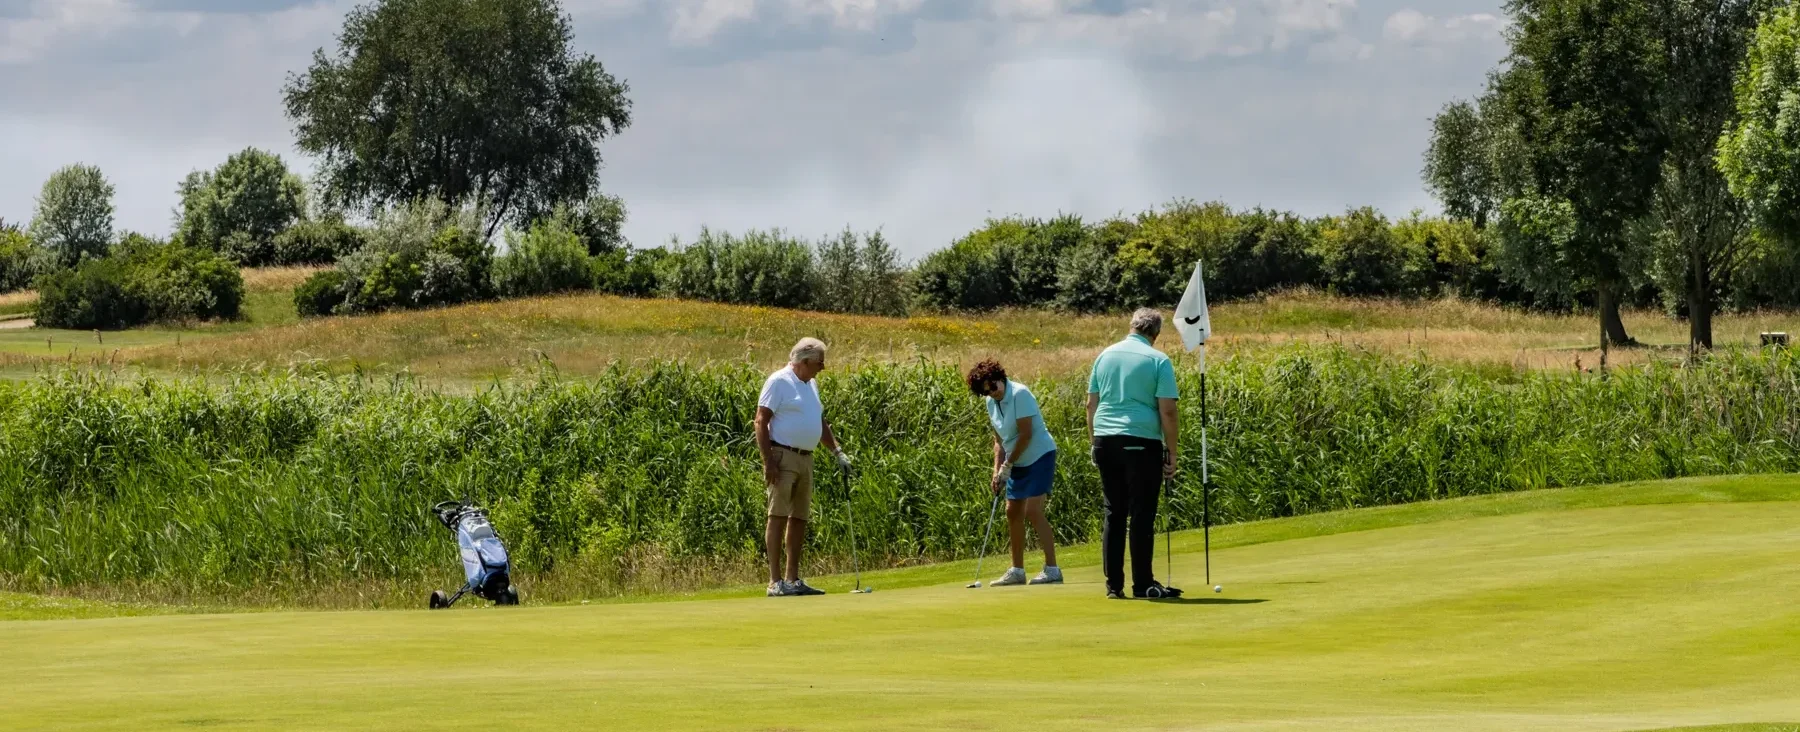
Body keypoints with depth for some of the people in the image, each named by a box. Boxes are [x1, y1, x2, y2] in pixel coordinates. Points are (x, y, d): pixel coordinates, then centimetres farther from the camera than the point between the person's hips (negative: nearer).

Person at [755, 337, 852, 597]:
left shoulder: (809, 385, 17)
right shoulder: (779, 382, -9)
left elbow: (820, 422, 27)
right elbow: (761, 422, -13)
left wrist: (837, 452, 18)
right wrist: (768, 461, -19)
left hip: (805, 458, 9)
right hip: (783, 456, -9)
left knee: (799, 518, 8)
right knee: (778, 517, -9)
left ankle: (793, 579, 13)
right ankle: (775, 581, -12)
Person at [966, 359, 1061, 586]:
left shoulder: (1020, 394, -19)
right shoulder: (992, 403, 5)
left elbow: (1026, 434, -21)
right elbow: (999, 439, 12)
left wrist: (1007, 465, -16)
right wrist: (997, 470, 1)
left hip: (1039, 456, -9)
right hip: (1018, 463, 9)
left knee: (1033, 511, -18)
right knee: (1013, 512, 10)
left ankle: (1052, 569, -18)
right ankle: (1017, 571, 19)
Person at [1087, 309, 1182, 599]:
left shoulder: (1105, 356, 10)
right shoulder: (1158, 361, -5)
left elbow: (1091, 404, 12)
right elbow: (1167, 411, -10)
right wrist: (1172, 453, -3)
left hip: (1106, 441, 5)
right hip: (1141, 443, -5)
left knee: (1113, 513, 9)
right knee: (1142, 515, 0)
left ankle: (1114, 584, 7)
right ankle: (1143, 584, 1)